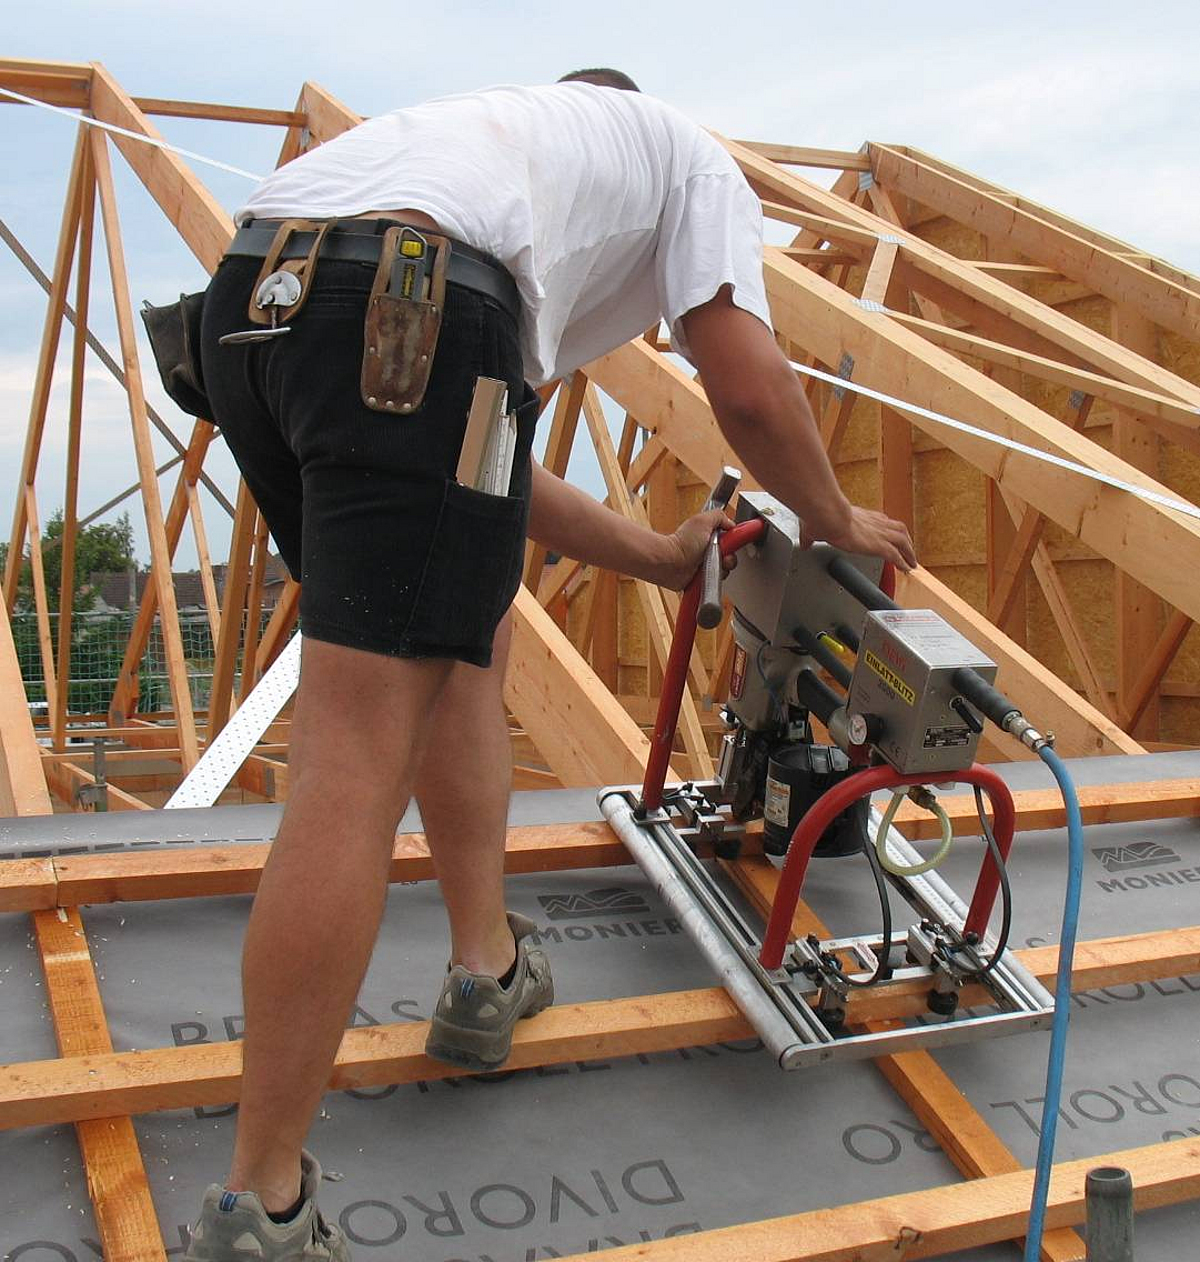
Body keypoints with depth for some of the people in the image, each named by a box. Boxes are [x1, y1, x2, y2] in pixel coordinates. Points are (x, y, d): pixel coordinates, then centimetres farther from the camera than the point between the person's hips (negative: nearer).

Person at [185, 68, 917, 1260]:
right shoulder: (695, 158, 28)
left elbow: (494, 469, 39)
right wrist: (837, 521, 32)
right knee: (358, 758, -8)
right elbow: (750, 392, 13)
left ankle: (488, 970, 32)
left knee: (466, 638, 25)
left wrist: (663, 557, 49)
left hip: (245, 300, 8)